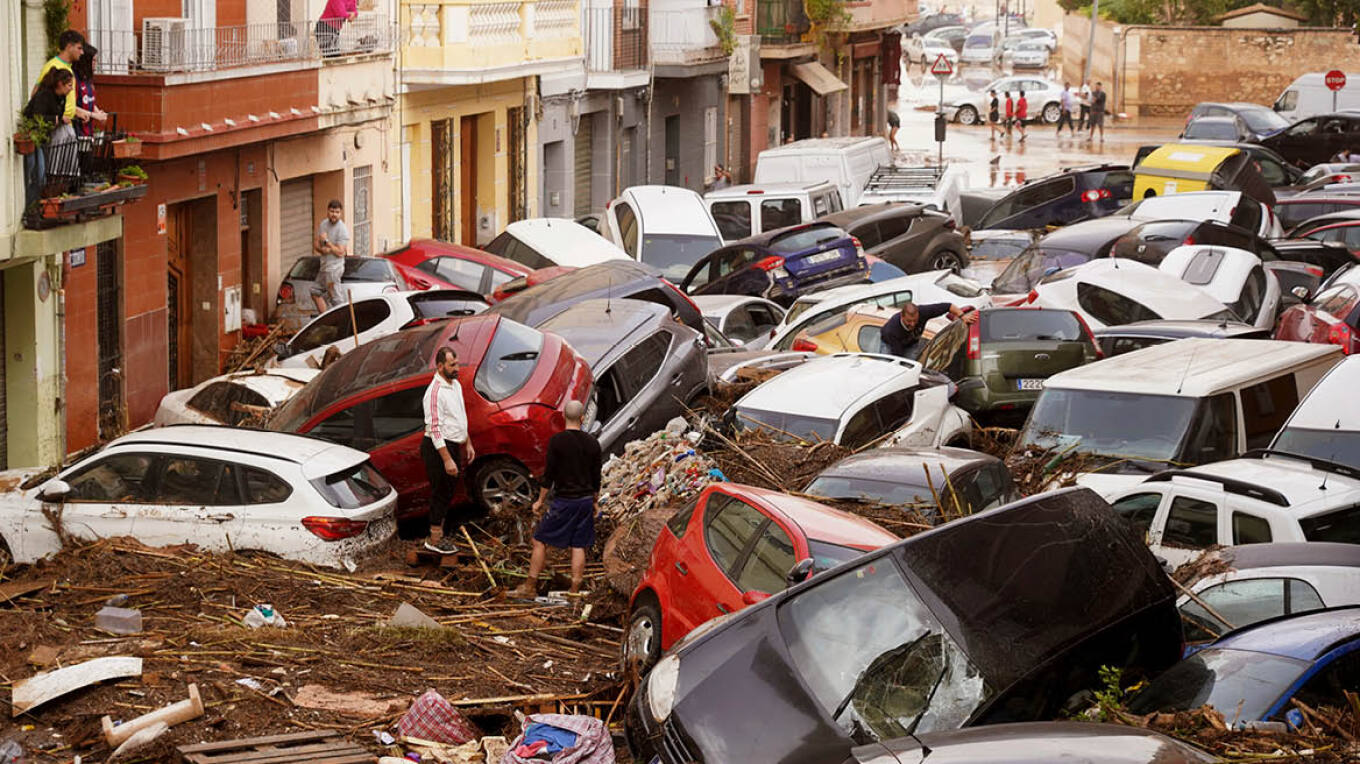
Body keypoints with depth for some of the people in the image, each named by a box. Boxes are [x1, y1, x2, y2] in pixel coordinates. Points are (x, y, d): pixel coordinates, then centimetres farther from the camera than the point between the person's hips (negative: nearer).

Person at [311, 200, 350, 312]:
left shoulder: (342, 230, -16)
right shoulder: (323, 224, 7)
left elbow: (340, 252, -20)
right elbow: (316, 245, 9)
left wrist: (326, 241, -18)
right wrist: (322, 249, -14)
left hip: (334, 268, -9)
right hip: (324, 266, 9)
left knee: (335, 299, -9)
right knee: (315, 292, 17)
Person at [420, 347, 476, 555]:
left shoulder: (456, 385, 9)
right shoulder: (435, 392, -21)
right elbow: (434, 429, -24)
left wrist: (468, 443, 21)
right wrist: (447, 459, -26)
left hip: (453, 446, 9)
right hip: (438, 447, -9)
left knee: (447, 493, 16)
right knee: (441, 493, -3)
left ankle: (442, 535, 27)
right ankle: (435, 540, 6)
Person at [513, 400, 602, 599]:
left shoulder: (557, 441, -11)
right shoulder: (592, 443, 3)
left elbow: (549, 474, -9)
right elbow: (596, 477, 10)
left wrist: (540, 500, 1)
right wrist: (593, 502, 21)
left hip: (563, 500, -4)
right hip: (585, 500, 4)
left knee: (541, 541, 6)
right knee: (579, 547, 8)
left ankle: (530, 586, 9)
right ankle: (575, 590, 9)